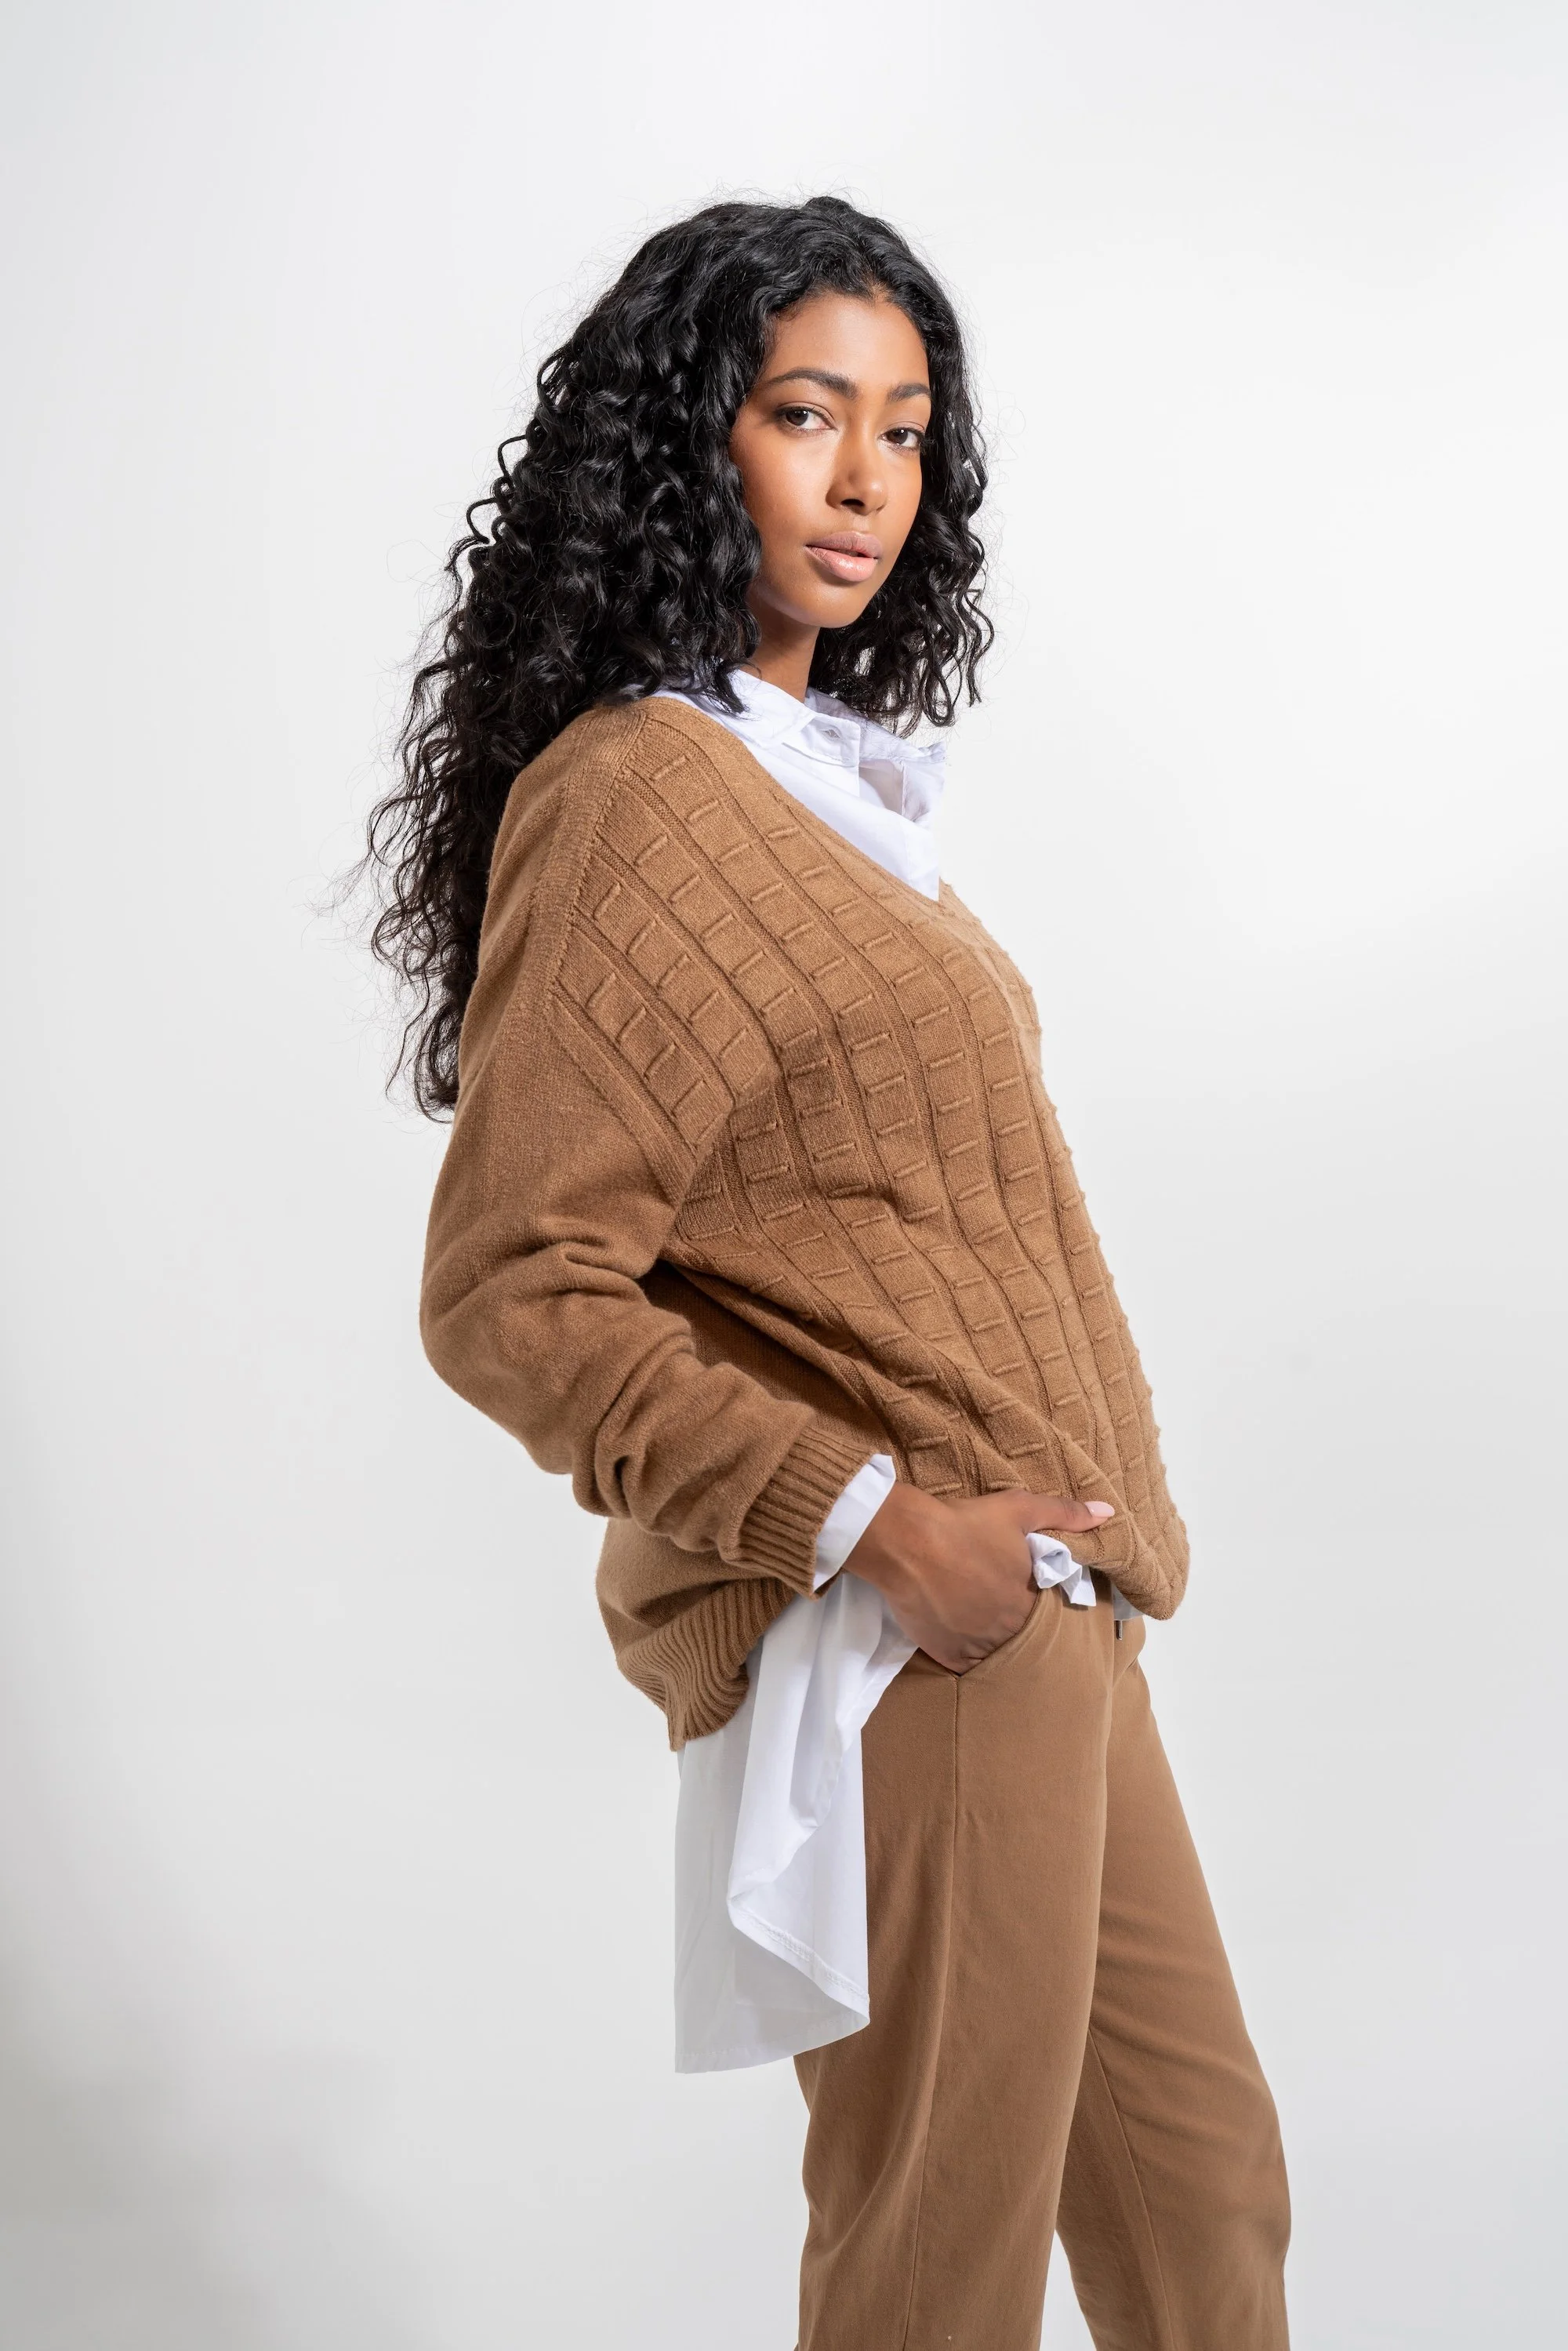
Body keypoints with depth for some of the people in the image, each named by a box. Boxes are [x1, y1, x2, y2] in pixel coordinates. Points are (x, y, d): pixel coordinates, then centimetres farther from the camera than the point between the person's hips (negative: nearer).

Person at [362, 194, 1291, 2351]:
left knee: (1199, 2176, 20)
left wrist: (1075, 1547, 15)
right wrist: (873, 1521, -22)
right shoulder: (634, 798, -15)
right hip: (897, 1634, -9)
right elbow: (511, 1295, -18)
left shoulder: (816, 779, 14)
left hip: (1034, 1597, 9)